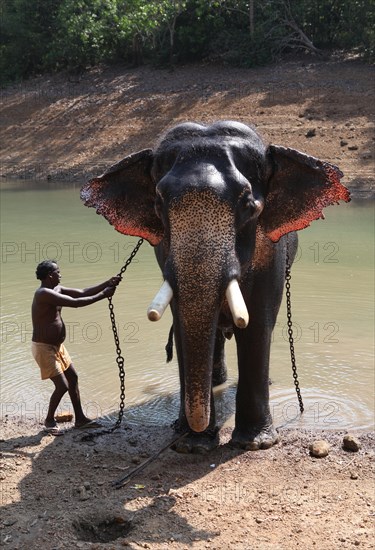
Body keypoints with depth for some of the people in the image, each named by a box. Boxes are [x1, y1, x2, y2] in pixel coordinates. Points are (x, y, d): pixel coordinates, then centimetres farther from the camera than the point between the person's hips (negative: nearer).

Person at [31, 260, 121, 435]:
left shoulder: (57, 289, 6)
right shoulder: (44, 294, -24)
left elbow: (83, 293, 7)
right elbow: (75, 303, -28)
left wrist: (107, 283, -2)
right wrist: (102, 295, -23)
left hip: (57, 346, 10)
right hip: (44, 348, -10)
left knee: (73, 378, 15)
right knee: (62, 386, -7)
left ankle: (80, 419, 26)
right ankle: (49, 421, 16)